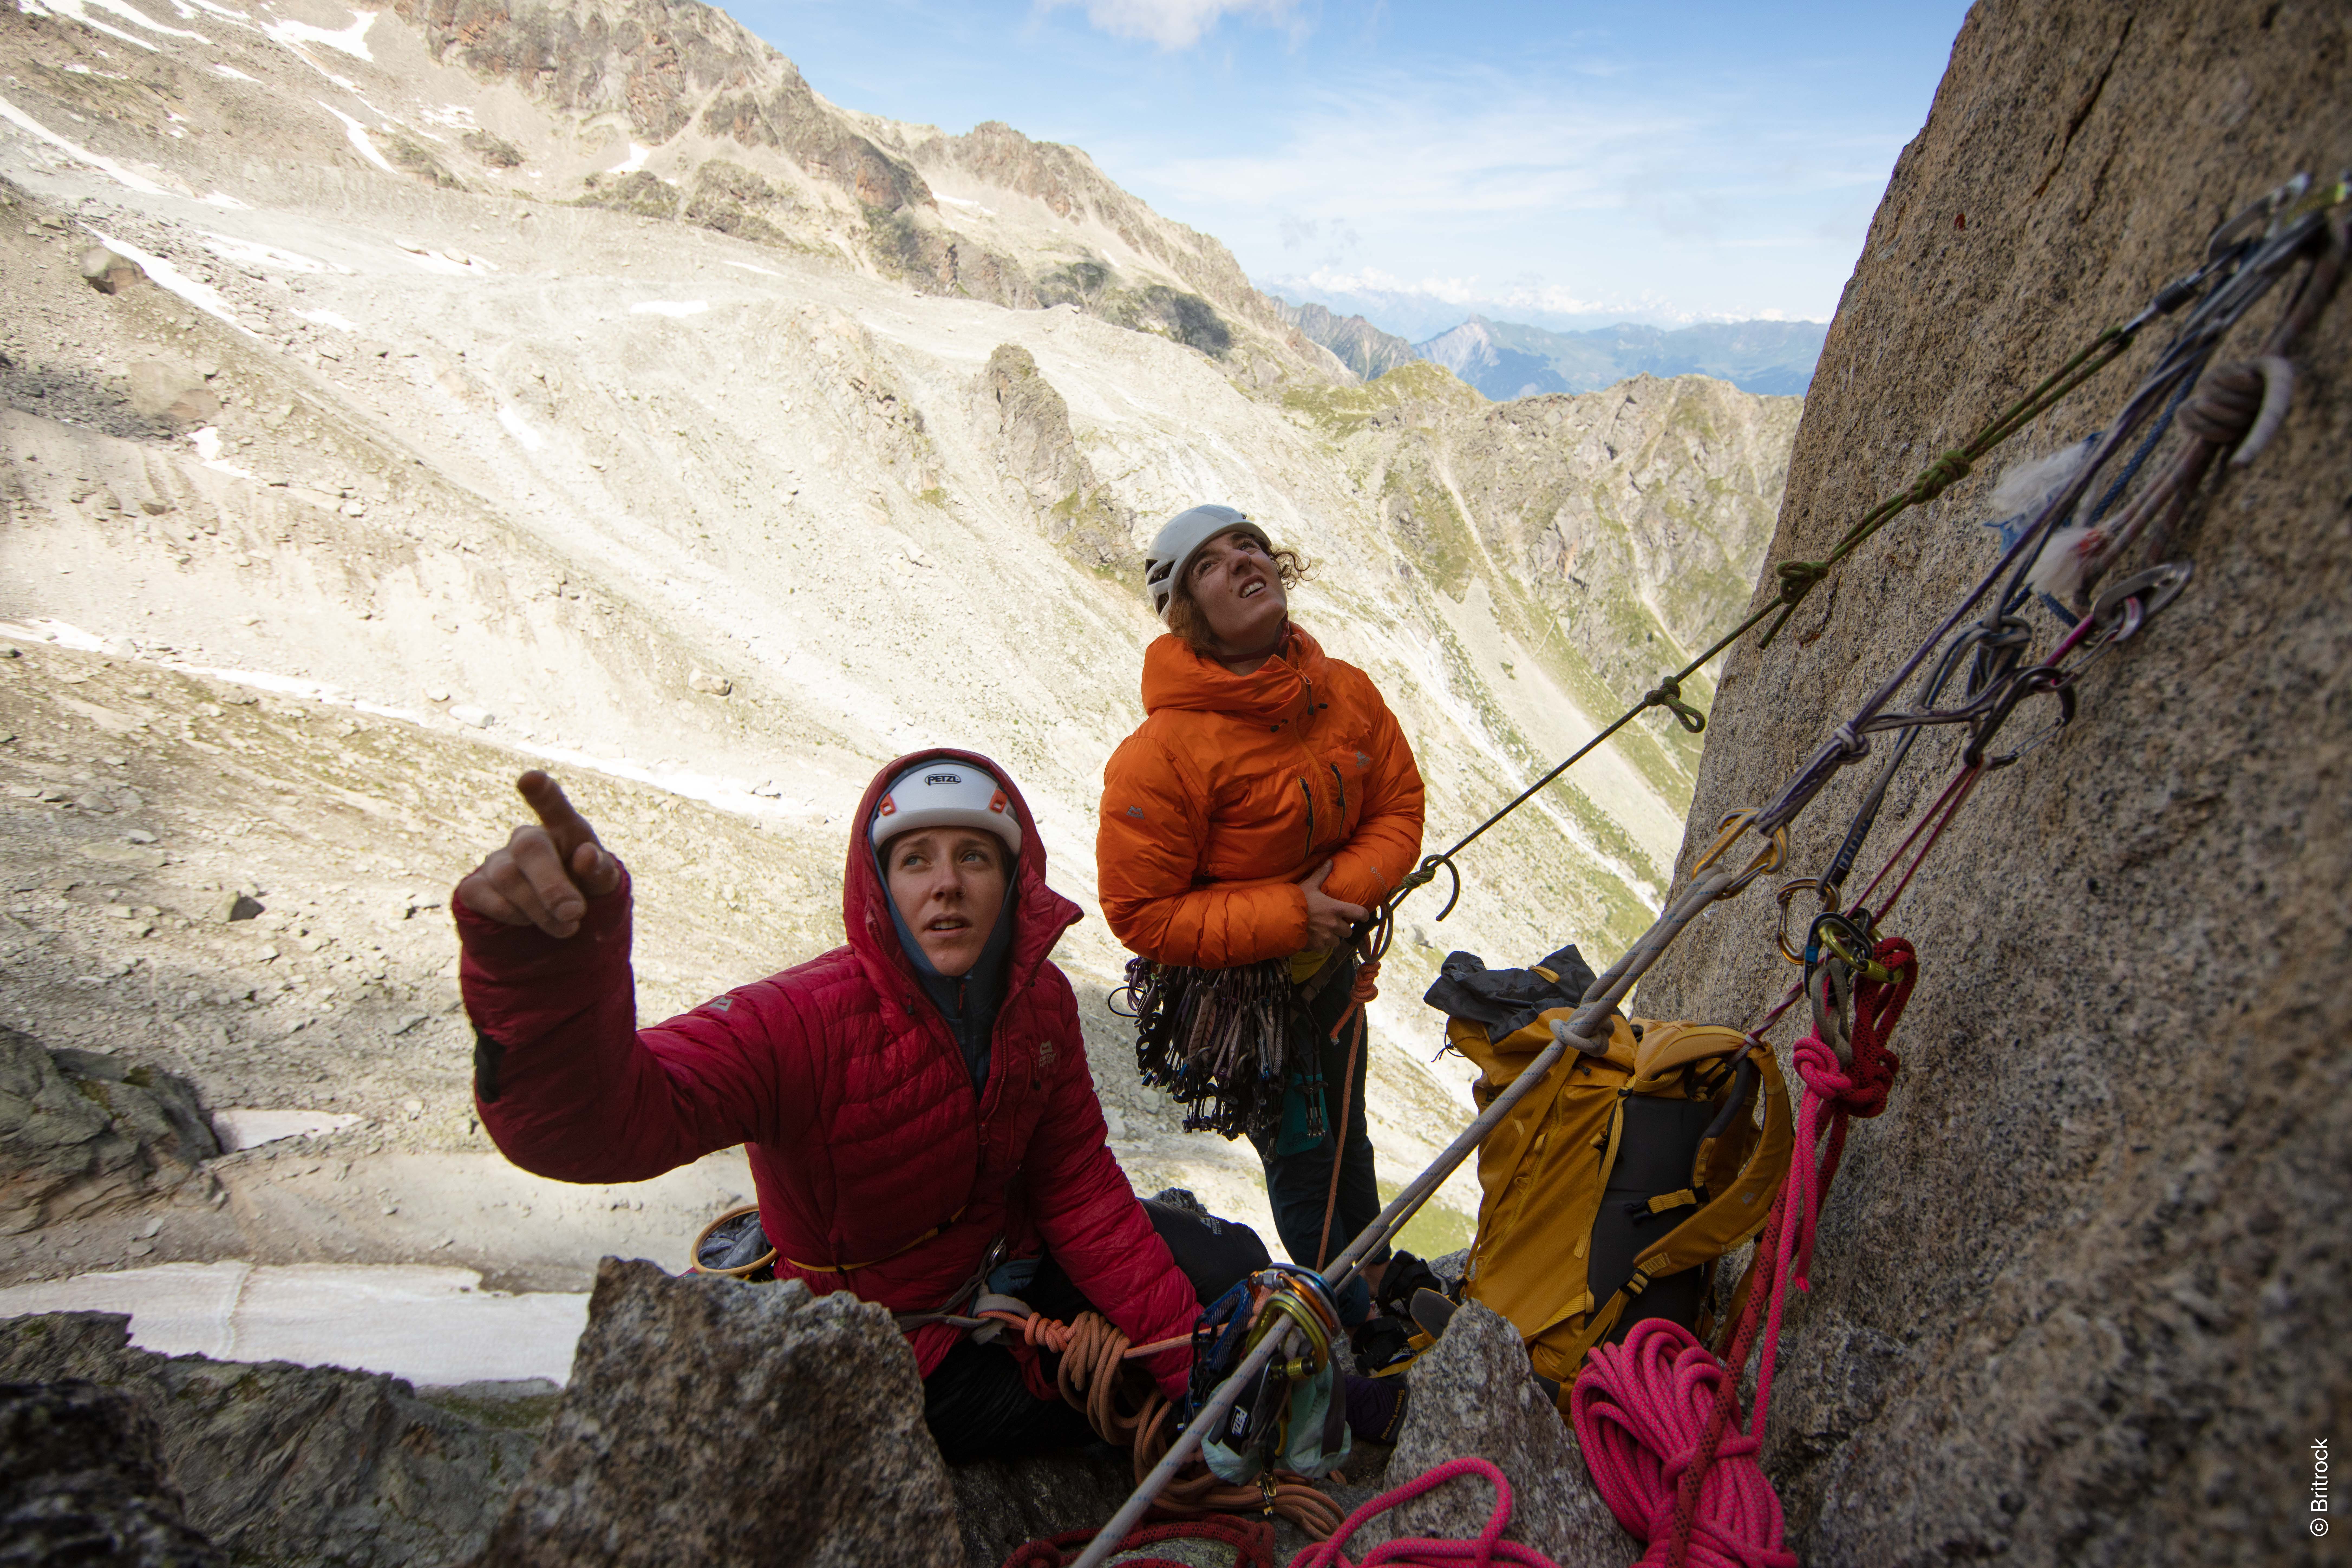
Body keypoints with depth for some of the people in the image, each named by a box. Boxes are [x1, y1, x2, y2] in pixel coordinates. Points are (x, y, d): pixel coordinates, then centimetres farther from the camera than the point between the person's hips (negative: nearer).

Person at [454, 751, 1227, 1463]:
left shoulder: (1041, 999, -14)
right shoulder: (805, 1022, -34)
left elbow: (1077, 1188, -6)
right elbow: (590, 1122, -50)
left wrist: (1188, 1355, -9)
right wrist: (545, 962, -71)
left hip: (1011, 1263, 5)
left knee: (1226, 1264, 6)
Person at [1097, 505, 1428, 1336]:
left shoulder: (1346, 692, -12)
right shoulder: (1163, 753, -31)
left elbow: (1399, 805, -1)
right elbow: (1141, 914, -26)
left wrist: (1348, 887, -21)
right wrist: (1288, 917, -29)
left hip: (1329, 957, 6)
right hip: (1235, 986, -6)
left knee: (1347, 1141, 28)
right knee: (1303, 1161, 10)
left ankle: (1380, 1285, 56)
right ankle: (1355, 1320, 40)